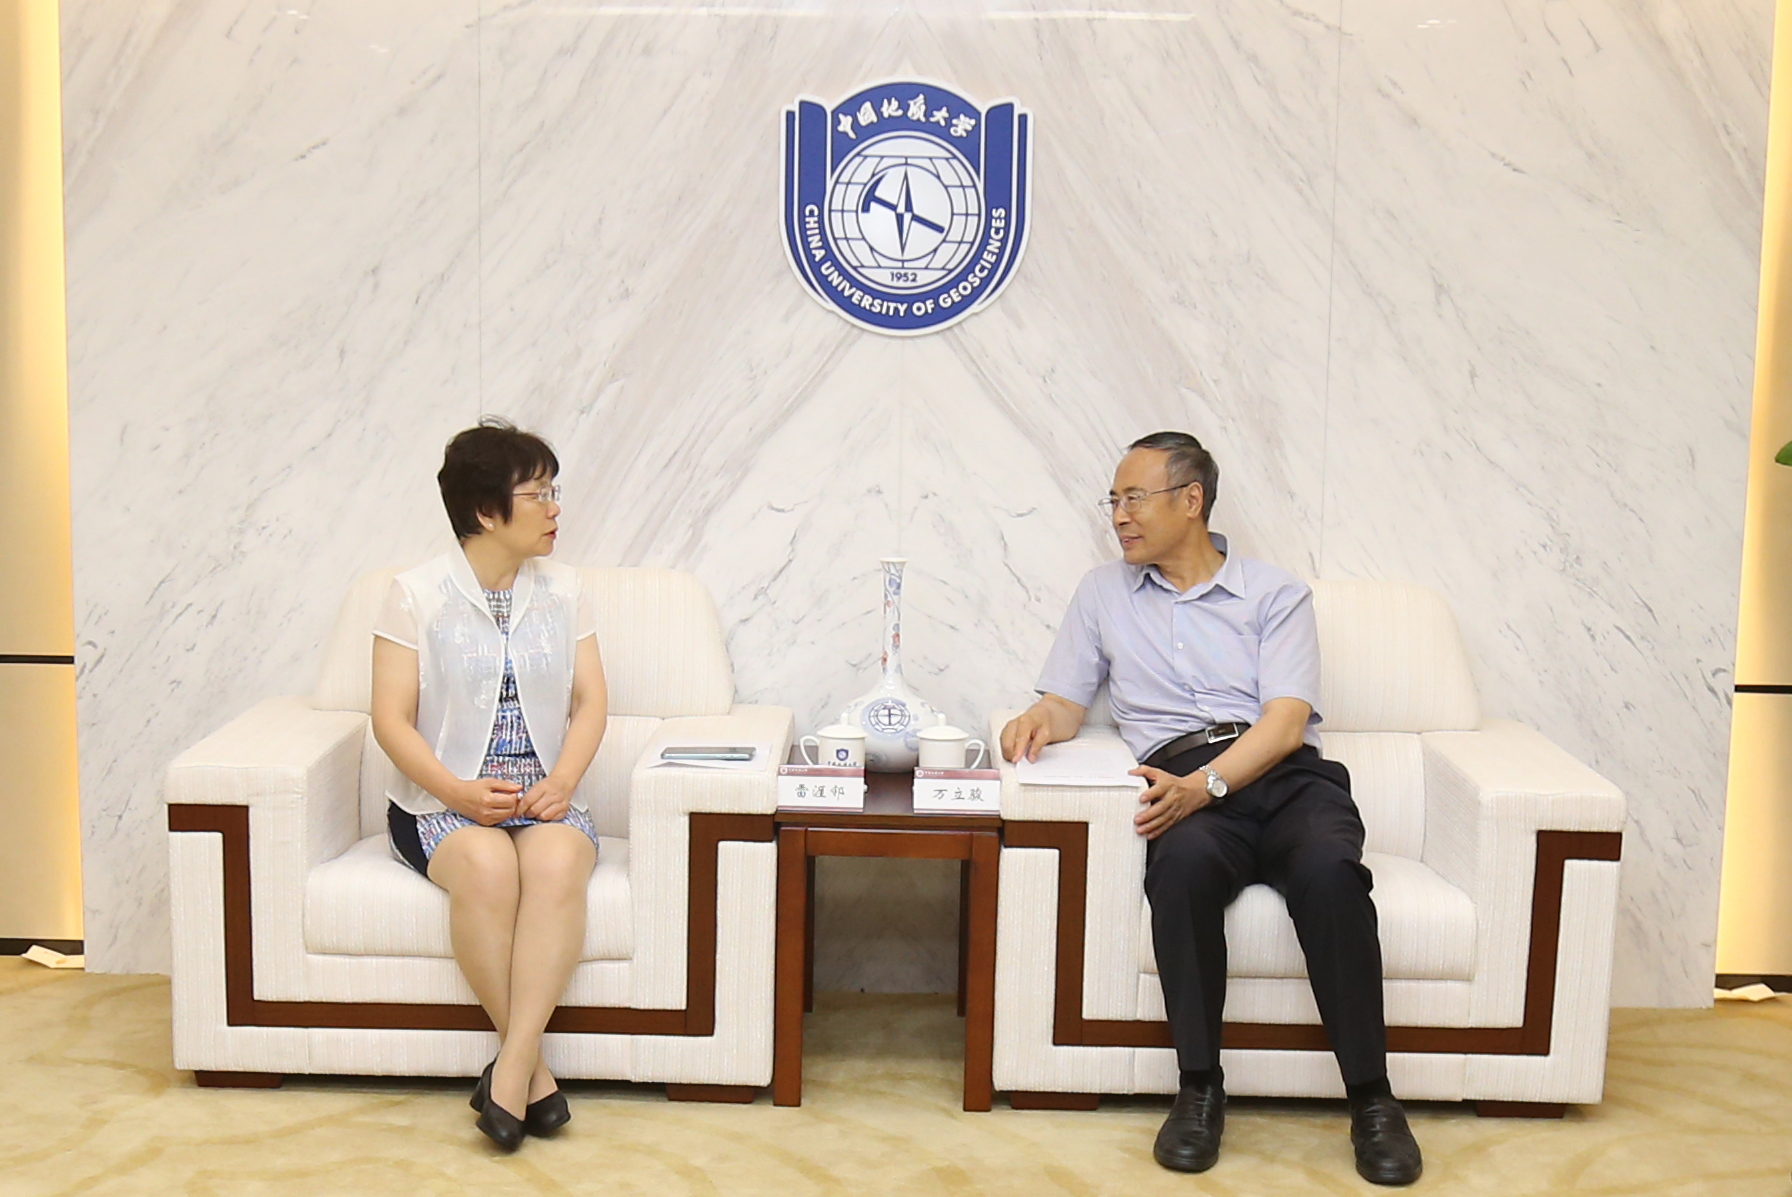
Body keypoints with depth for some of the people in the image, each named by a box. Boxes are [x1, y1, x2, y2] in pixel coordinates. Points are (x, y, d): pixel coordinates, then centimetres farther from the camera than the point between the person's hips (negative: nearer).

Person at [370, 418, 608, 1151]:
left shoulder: (564, 590, 9)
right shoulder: (417, 594, -1)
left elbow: (589, 702, 6)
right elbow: (392, 718, -4)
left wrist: (561, 781, -13)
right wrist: (458, 792, -19)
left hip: (543, 799, 2)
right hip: (442, 803, -2)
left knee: (557, 860, -33)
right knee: (488, 862, -35)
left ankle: (511, 1066, -30)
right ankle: (533, 1067, -23)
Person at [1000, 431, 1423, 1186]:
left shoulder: (1274, 593, 12)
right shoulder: (1104, 592, 22)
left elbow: (1286, 720, -2)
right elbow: (1067, 703, 20)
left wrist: (1207, 784, -20)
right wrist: (1037, 720, -6)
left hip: (1283, 773, 0)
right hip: (1183, 782, 1)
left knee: (1327, 869, -34)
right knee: (1184, 864, -35)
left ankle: (1371, 1097, -20)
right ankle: (1200, 1088, -21)